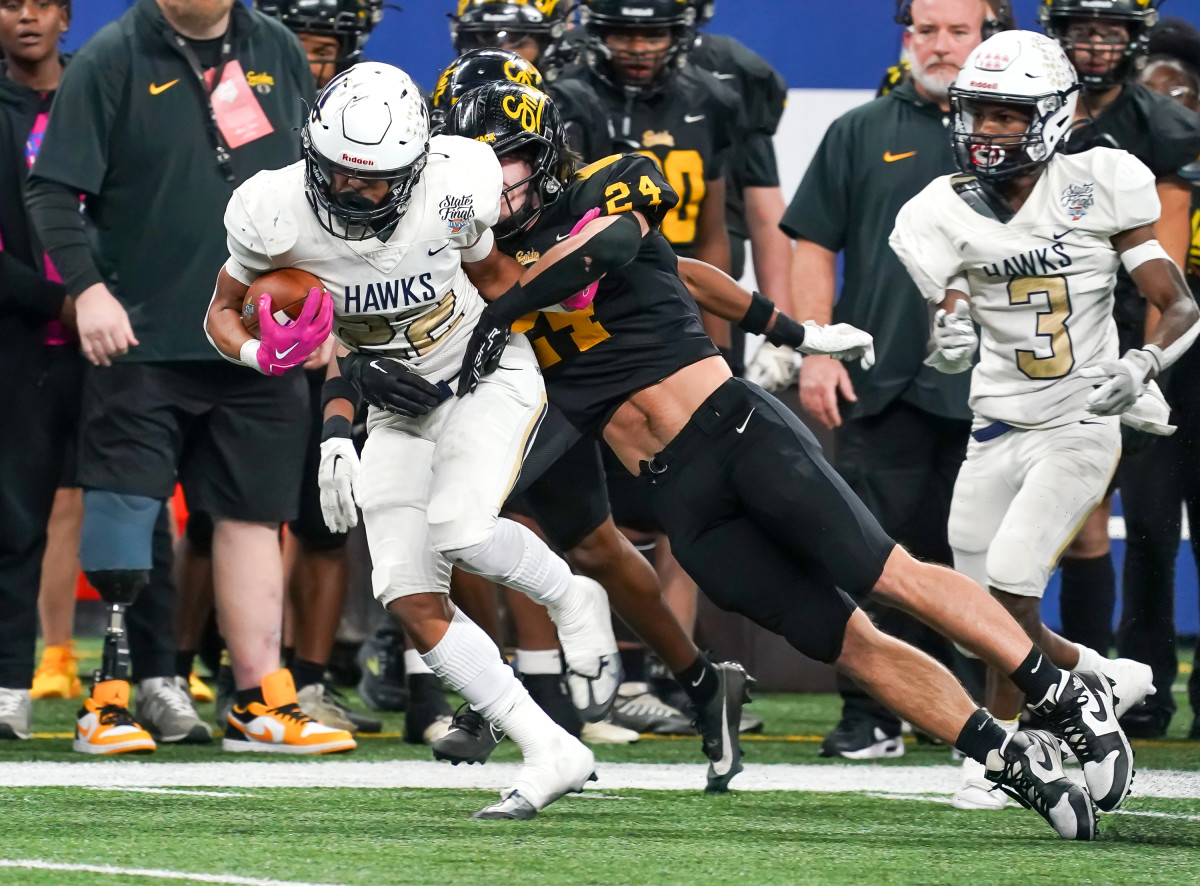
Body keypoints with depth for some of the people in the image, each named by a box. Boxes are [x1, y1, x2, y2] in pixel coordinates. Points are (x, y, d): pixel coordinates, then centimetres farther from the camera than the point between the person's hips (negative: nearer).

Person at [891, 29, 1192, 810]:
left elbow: (1181, 309, -9)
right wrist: (948, 341, -32)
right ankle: (1106, 679, 32)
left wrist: (1143, 365, -28)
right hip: (997, 430, 4)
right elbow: (951, 325, -7)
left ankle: (999, 750, 4)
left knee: (1008, 588, -16)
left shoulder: (1099, 189, -8)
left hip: (1078, 431, -4)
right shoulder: (950, 214, 0)